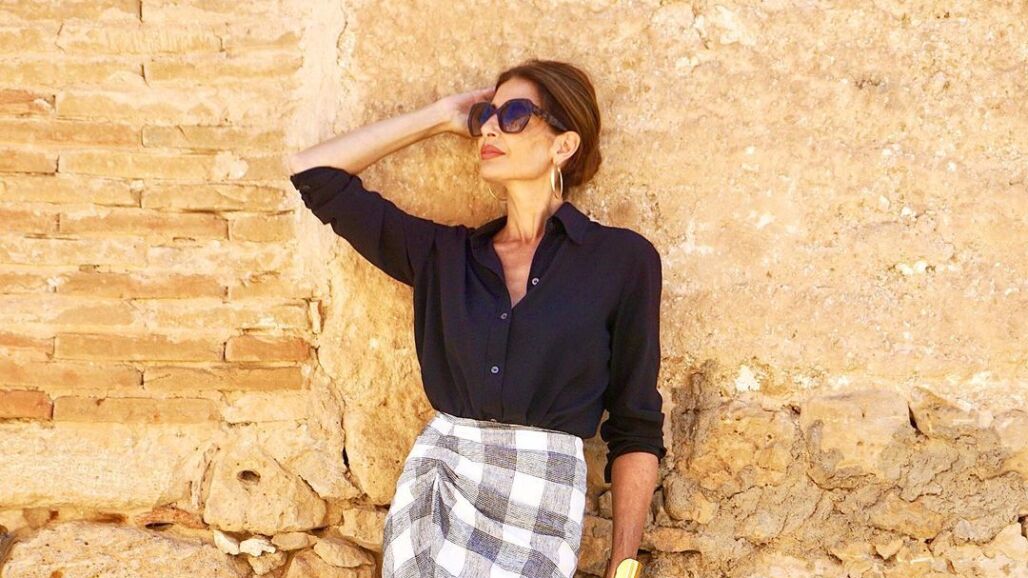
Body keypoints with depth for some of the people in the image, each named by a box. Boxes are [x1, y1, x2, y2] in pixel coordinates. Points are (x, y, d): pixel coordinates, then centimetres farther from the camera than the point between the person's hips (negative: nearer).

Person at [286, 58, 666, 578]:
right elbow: (313, 171, 11)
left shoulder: (623, 258, 0)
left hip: (541, 504, -3)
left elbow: (635, 427, 0)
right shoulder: (444, 252, 9)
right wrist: (439, 118, 11)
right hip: (434, 490, 3)